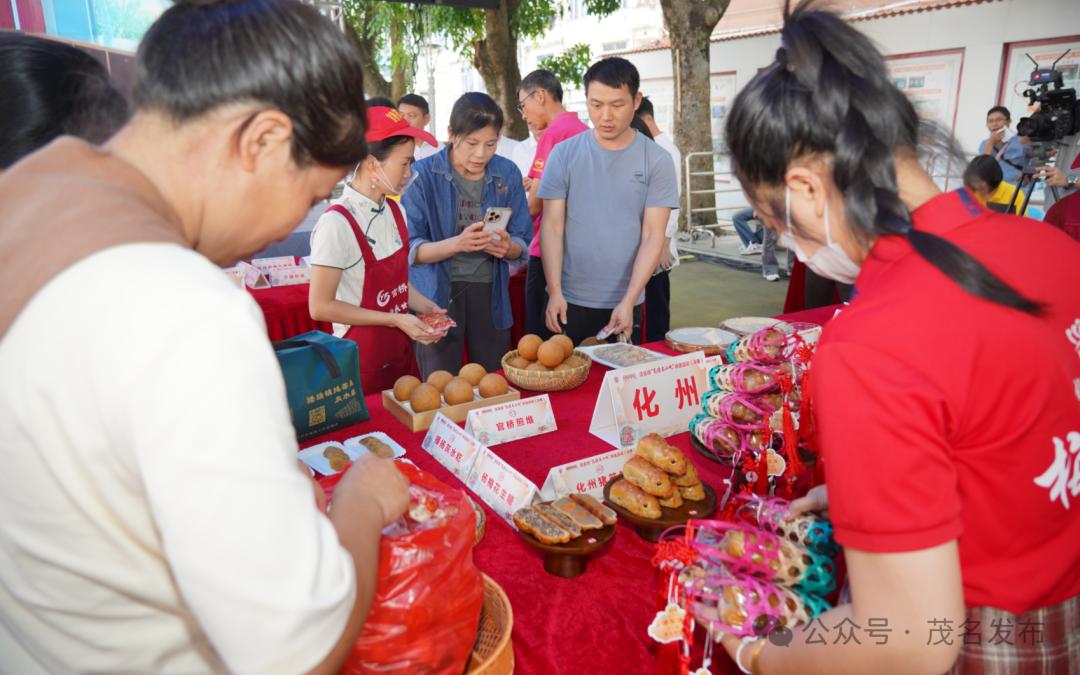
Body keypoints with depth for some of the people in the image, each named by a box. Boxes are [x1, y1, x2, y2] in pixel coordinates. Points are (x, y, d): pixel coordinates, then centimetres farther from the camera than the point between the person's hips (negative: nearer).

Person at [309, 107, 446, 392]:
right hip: (362, 357, -6)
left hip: (402, 350, 6)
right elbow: (320, 307, -17)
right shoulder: (337, 223, -19)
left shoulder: (394, 211, 1)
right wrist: (395, 320, -18)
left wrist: (422, 305, -3)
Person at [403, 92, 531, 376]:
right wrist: (457, 243, -27)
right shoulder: (423, 174, -7)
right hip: (438, 294, -3)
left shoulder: (508, 174, 3)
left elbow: (522, 242, 7)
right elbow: (410, 250, -10)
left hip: (490, 292, 3)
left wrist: (507, 247, -16)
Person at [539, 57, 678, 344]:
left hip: (624, 303, 0)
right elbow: (552, 226, -3)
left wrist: (628, 301, -15)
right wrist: (555, 292, -12)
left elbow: (653, 236, -6)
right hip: (568, 300, 0)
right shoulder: (564, 154, -1)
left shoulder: (657, 160, -2)